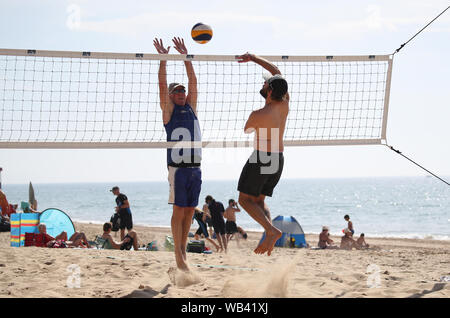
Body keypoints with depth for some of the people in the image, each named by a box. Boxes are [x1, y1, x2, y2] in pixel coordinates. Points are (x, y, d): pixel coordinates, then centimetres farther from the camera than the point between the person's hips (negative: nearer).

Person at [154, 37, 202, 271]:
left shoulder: (191, 108, 16)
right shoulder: (168, 110, 4)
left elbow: (193, 81, 13)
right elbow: (162, 84, -4)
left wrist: (185, 56, 11)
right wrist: (163, 58, -5)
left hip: (195, 167, 5)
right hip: (178, 168, -5)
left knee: (190, 211, 6)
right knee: (179, 210, -5)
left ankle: (183, 249, 14)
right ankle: (178, 256, -3)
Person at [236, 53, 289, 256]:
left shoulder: (258, 115, -19)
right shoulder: (285, 104, -2)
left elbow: (247, 130, 5)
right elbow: (277, 72, 12)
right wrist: (254, 58, 14)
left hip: (261, 158, -7)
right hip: (279, 160, 7)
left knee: (245, 199, 2)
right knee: (259, 199, 15)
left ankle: (271, 230, -18)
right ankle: (270, 235, -5)